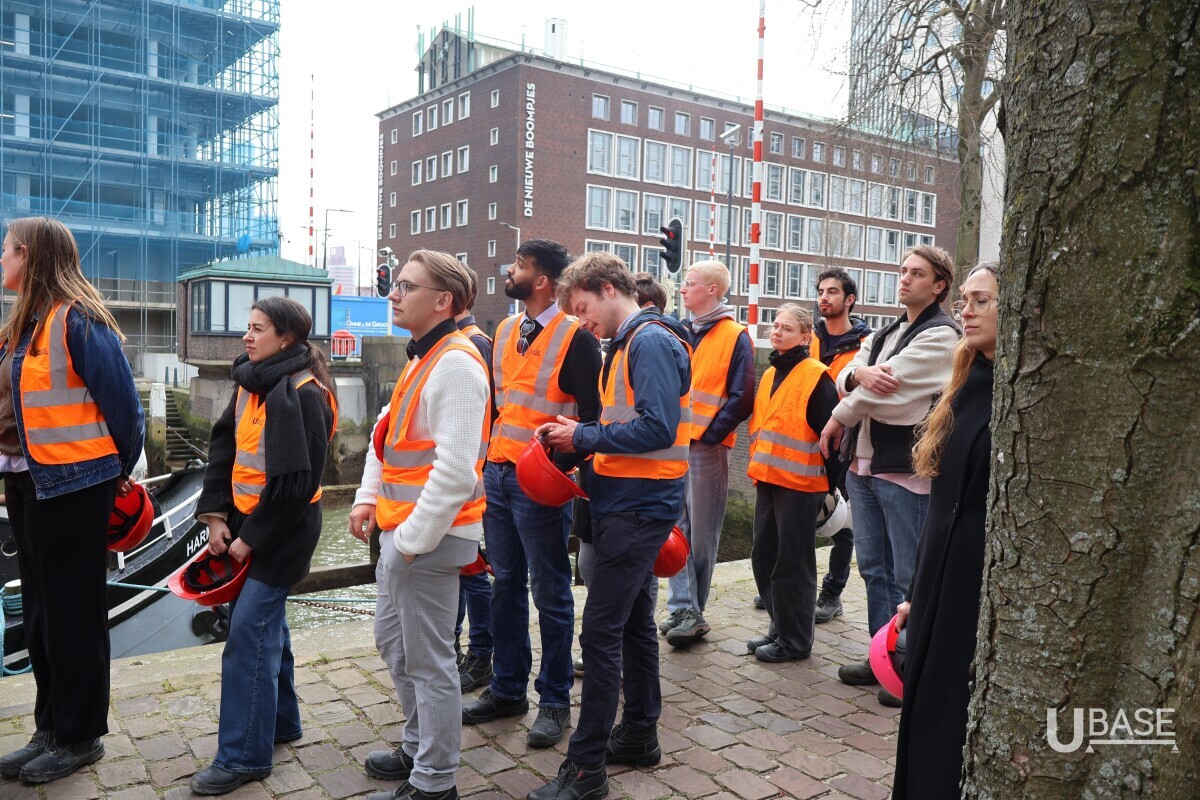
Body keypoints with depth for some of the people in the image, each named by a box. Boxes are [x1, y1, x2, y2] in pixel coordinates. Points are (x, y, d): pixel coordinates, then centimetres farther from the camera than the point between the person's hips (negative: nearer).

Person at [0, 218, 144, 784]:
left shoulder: (77, 320, -16)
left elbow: (122, 402, -14)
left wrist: (121, 471, -3)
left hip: (73, 485, -9)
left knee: (73, 612, 3)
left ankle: (80, 737, 18)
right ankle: (50, 728, 30)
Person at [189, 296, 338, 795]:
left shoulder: (303, 394, -18)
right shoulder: (250, 383, 7)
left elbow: (297, 481, -20)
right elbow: (223, 446, 7)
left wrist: (252, 538, -15)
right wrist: (215, 516, -2)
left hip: (283, 532, -8)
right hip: (245, 522, 8)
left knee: (249, 633, -6)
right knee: (266, 623, 17)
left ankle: (244, 757, 4)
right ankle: (280, 722, 34)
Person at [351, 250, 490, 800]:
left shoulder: (456, 363, -20)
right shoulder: (421, 358, 13)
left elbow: (455, 468, -26)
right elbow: (388, 434, 21)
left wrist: (414, 538, -21)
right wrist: (368, 498, 10)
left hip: (428, 538, -11)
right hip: (399, 529, 11)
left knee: (428, 661, 2)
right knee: (393, 642, 23)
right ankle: (419, 749, 41)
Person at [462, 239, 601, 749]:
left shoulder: (575, 336, -10)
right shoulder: (504, 331, 11)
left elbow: (591, 414, -11)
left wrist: (564, 466, -19)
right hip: (497, 473, 7)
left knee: (549, 593, 4)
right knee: (506, 583, 15)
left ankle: (554, 701, 18)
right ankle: (508, 688, 28)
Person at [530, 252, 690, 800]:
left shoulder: (651, 342, -14)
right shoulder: (625, 345, 15)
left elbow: (658, 428, -24)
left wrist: (584, 436, -15)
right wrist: (576, 439, 2)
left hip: (638, 507, -10)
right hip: (627, 503, 10)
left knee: (601, 629, -7)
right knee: (632, 621, 17)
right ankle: (640, 735, 31)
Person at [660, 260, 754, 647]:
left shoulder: (735, 337, -3)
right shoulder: (679, 333, 14)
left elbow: (741, 398, -8)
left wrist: (709, 433, -13)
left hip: (707, 445, -5)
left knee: (702, 532, 4)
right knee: (676, 527, 4)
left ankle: (691, 611, 14)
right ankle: (682, 608, 9)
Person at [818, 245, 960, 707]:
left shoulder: (940, 335, -10)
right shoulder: (885, 334, 17)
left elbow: (887, 386, -18)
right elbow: (846, 377, 4)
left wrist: (837, 419, -6)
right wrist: (859, 374, -20)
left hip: (905, 470, -8)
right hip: (864, 463, 8)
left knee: (909, 576, 2)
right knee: (874, 568, 15)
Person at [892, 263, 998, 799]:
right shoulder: (967, 387, 10)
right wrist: (917, 592, 15)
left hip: (987, 590, -7)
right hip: (940, 581, 7)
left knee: (964, 731, 5)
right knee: (925, 718, 16)